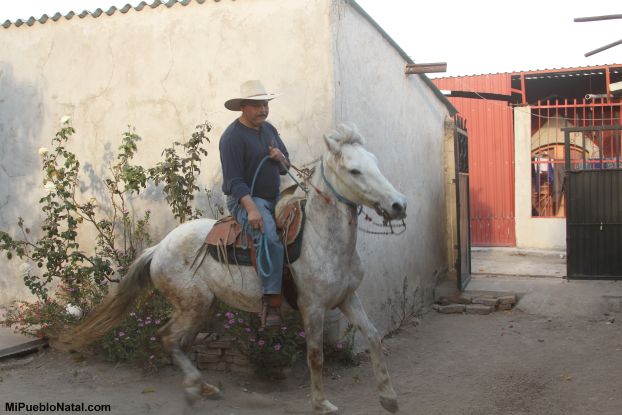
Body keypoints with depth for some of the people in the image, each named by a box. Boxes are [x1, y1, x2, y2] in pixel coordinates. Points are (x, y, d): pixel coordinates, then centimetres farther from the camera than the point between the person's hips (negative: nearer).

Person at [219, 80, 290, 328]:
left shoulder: (269, 130, 13)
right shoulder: (233, 136, -11)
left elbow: (285, 167, 19)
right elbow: (234, 180, -17)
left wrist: (281, 158, -6)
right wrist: (251, 209, -30)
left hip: (273, 198, 9)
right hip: (245, 198, -9)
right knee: (270, 240, -32)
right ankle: (271, 302, -32)